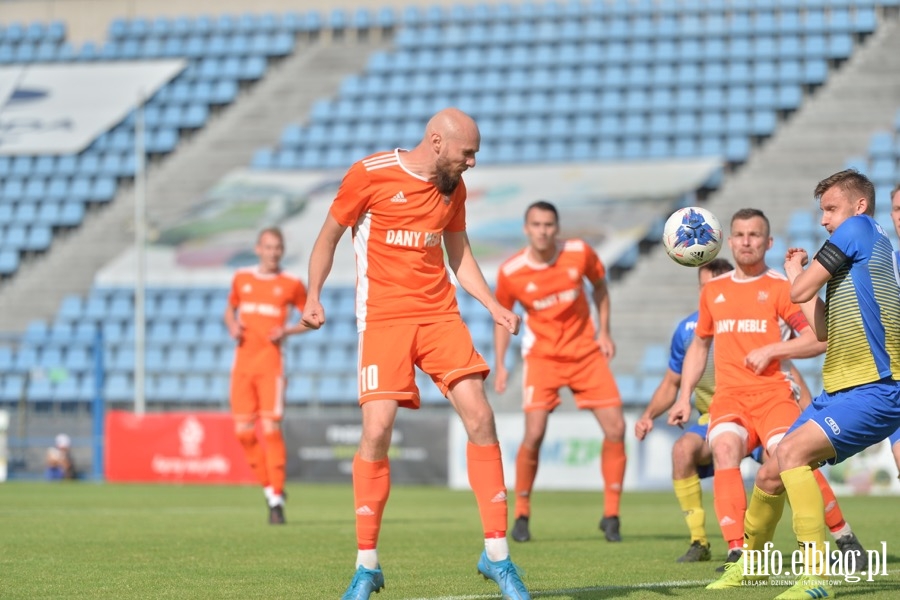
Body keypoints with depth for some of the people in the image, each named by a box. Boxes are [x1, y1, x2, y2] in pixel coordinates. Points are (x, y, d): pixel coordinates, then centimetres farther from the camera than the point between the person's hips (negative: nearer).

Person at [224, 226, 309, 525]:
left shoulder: (291, 285, 3)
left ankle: (277, 500, -6)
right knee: (243, 431, -1)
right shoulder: (242, 279, 11)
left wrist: (287, 331, -7)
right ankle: (270, 487, 16)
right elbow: (230, 310, 25)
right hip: (242, 362, 4)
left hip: (270, 362, -4)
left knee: (271, 428, -11)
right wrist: (232, 327, 3)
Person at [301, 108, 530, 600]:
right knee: (377, 430, -14)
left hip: (440, 314, 5)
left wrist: (493, 306, 6)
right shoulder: (370, 174, -7)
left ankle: (496, 555, 0)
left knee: (480, 419, -8)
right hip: (383, 316, -5)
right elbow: (329, 235, 3)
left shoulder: (453, 188, 9)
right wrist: (313, 296, -8)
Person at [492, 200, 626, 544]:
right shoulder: (511, 272, -12)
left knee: (615, 428, -6)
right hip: (542, 356, -2)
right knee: (534, 434, -17)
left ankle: (610, 516, 6)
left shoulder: (580, 253, -9)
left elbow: (599, 286, 11)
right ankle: (521, 515, 3)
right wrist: (500, 365, -5)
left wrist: (604, 331, 2)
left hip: (586, 352, 2)